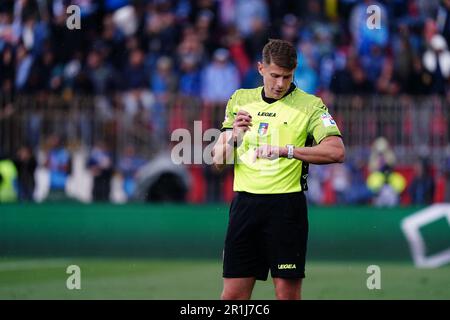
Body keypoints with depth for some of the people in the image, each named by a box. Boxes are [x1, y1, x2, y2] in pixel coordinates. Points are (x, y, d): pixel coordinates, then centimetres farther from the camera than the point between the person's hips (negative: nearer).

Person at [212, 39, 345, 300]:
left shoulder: (309, 105, -2)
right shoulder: (240, 100, 12)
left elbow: (337, 151, -17)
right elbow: (219, 161, 13)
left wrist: (285, 150, -25)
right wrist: (234, 133, -8)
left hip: (286, 203, -4)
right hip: (245, 202, 4)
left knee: (288, 293, -3)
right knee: (233, 293, 2)